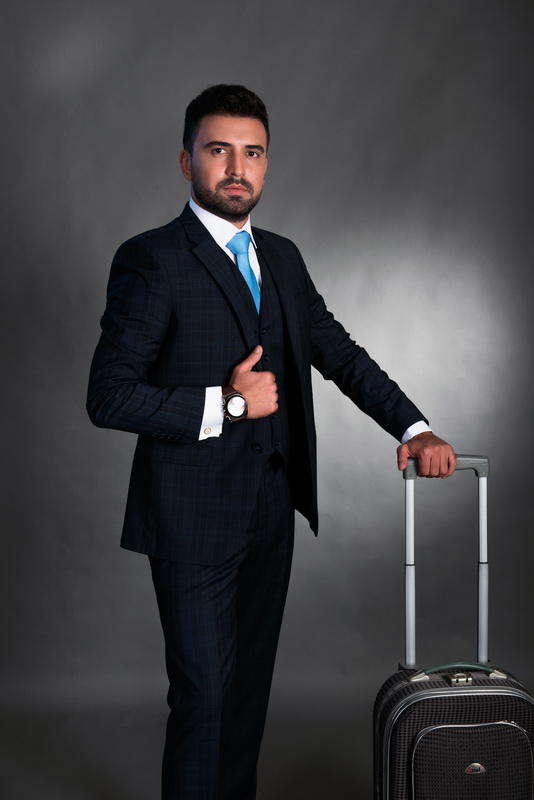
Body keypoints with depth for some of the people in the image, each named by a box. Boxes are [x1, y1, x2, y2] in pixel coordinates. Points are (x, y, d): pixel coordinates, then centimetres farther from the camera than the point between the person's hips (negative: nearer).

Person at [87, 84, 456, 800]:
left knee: (250, 681, 16)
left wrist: (415, 428, 0)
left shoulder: (281, 258, 10)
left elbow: (342, 354, 12)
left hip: (272, 509, 7)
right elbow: (109, 397, -15)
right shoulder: (150, 259, -11)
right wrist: (226, 405, -18)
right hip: (194, 516, -6)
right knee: (203, 693, 0)